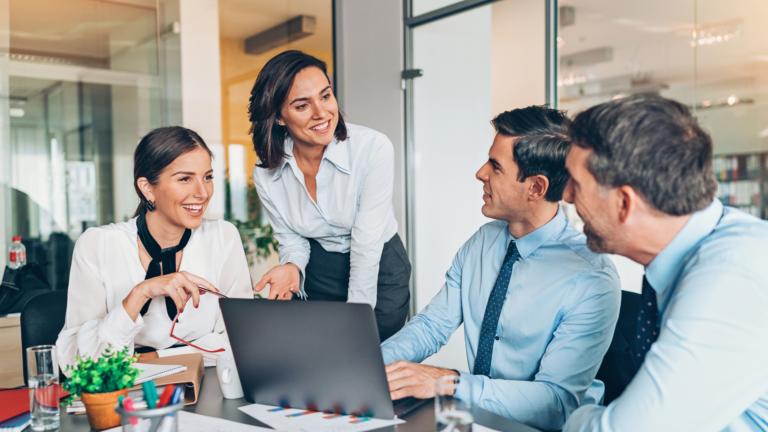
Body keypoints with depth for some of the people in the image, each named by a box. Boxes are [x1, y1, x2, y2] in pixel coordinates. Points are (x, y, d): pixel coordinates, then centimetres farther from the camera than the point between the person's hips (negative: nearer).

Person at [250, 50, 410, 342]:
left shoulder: (374, 149, -25)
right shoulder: (266, 174, -12)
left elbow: (367, 246, -23)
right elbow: (291, 239, 0)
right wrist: (292, 267, -23)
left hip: (378, 275, -2)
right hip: (316, 277, 3)